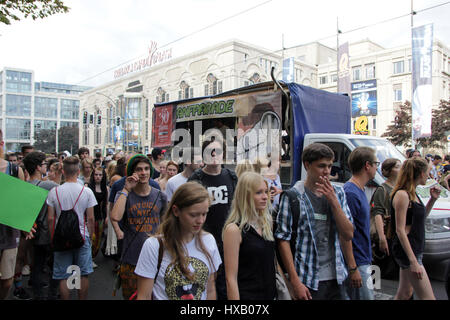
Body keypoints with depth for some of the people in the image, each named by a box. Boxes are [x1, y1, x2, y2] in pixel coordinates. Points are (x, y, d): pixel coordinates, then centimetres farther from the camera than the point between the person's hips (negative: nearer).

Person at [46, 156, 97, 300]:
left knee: (64, 277, 10)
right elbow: (90, 219, -6)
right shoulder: (87, 191, -8)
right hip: (82, 236, -1)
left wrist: (53, 237, 11)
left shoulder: (54, 191, -5)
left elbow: (50, 218, -2)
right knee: (83, 275, 12)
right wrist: (90, 235, 8)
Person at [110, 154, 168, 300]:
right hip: (131, 259, -1)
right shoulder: (124, 195, -4)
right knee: (130, 296, 12)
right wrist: (126, 190, -18)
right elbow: (115, 217, -24)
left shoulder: (160, 196, 2)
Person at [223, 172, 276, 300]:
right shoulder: (234, 229, -18)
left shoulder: (266, 223, 2)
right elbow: (231, 279, -17)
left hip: (270, 293, 6)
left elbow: (272, 263, 11)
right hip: (247, 295, -6)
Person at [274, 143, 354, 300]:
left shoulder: (338, 193, 6)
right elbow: (283, 238, -11)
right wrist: (295, 281, -13)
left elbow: (348, 235, 1)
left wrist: (333, 202, -12)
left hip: (336, 278, 5)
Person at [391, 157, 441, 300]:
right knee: (428, 297, -8)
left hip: (415, 249, 10)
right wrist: (413, 261, -23)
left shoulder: (412, 193, 11)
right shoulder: (402, 194, -17)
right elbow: (400, 230, -21)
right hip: (407, 251, -10)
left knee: (404, 293, 18)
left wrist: (433, 199, 11)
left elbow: (421, 217, 26)